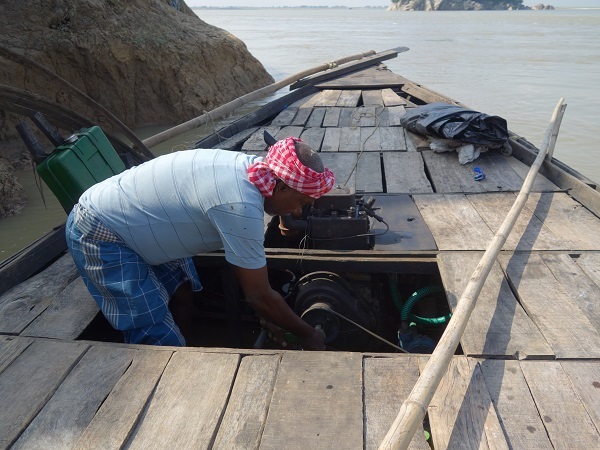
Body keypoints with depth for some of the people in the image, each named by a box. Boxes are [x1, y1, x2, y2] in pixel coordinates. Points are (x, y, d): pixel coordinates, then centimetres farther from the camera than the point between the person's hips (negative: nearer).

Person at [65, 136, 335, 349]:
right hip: (99, 234, -9)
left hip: (127, 215, 9)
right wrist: (306, 334, -5)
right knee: (165, 344, -7)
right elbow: (259, 296, -21)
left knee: (181, 296, 11)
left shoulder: (247, 165, -4)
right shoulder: (240, 206, -32)